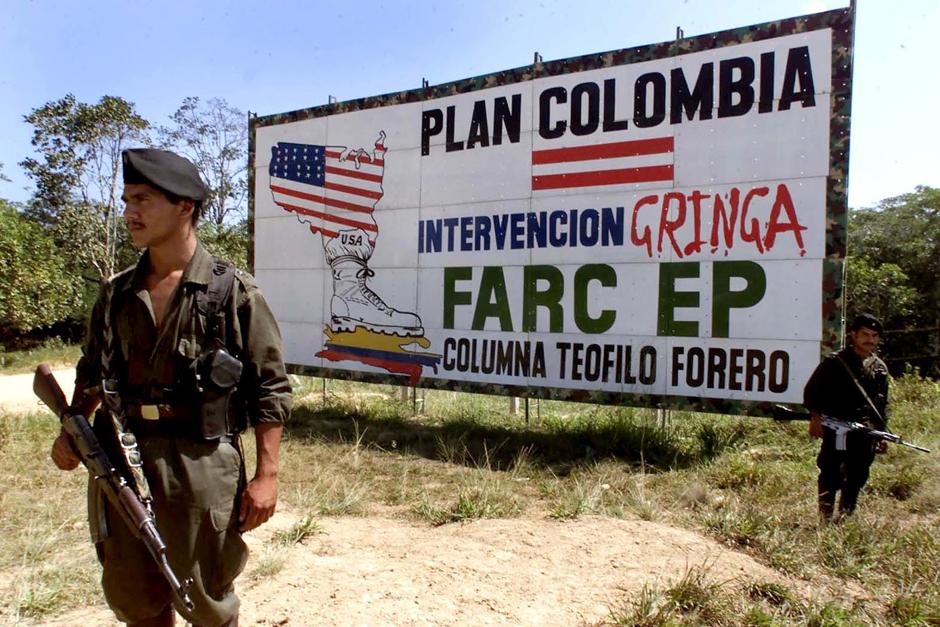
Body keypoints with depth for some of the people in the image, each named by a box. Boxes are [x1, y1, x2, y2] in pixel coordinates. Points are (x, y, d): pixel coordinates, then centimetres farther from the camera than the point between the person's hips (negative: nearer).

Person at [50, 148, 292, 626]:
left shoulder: (234, 292, -7)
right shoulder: (117, 293, 8)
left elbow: (270, 389, -7)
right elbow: (92, 372, 21)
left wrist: (266, 474, -11)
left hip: (200, 469, -5)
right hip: (119, 465, 5)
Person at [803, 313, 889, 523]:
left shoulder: (880, 368, 14)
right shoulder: (834, 361, 0)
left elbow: (882, 404, 20)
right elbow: (811, 391, -1)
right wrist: (815, 417, -11)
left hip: (865, 432, 5)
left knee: (857, 477, 8)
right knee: (830, 475, -5)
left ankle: (845, 517, 20)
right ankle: (826, 518, 1)